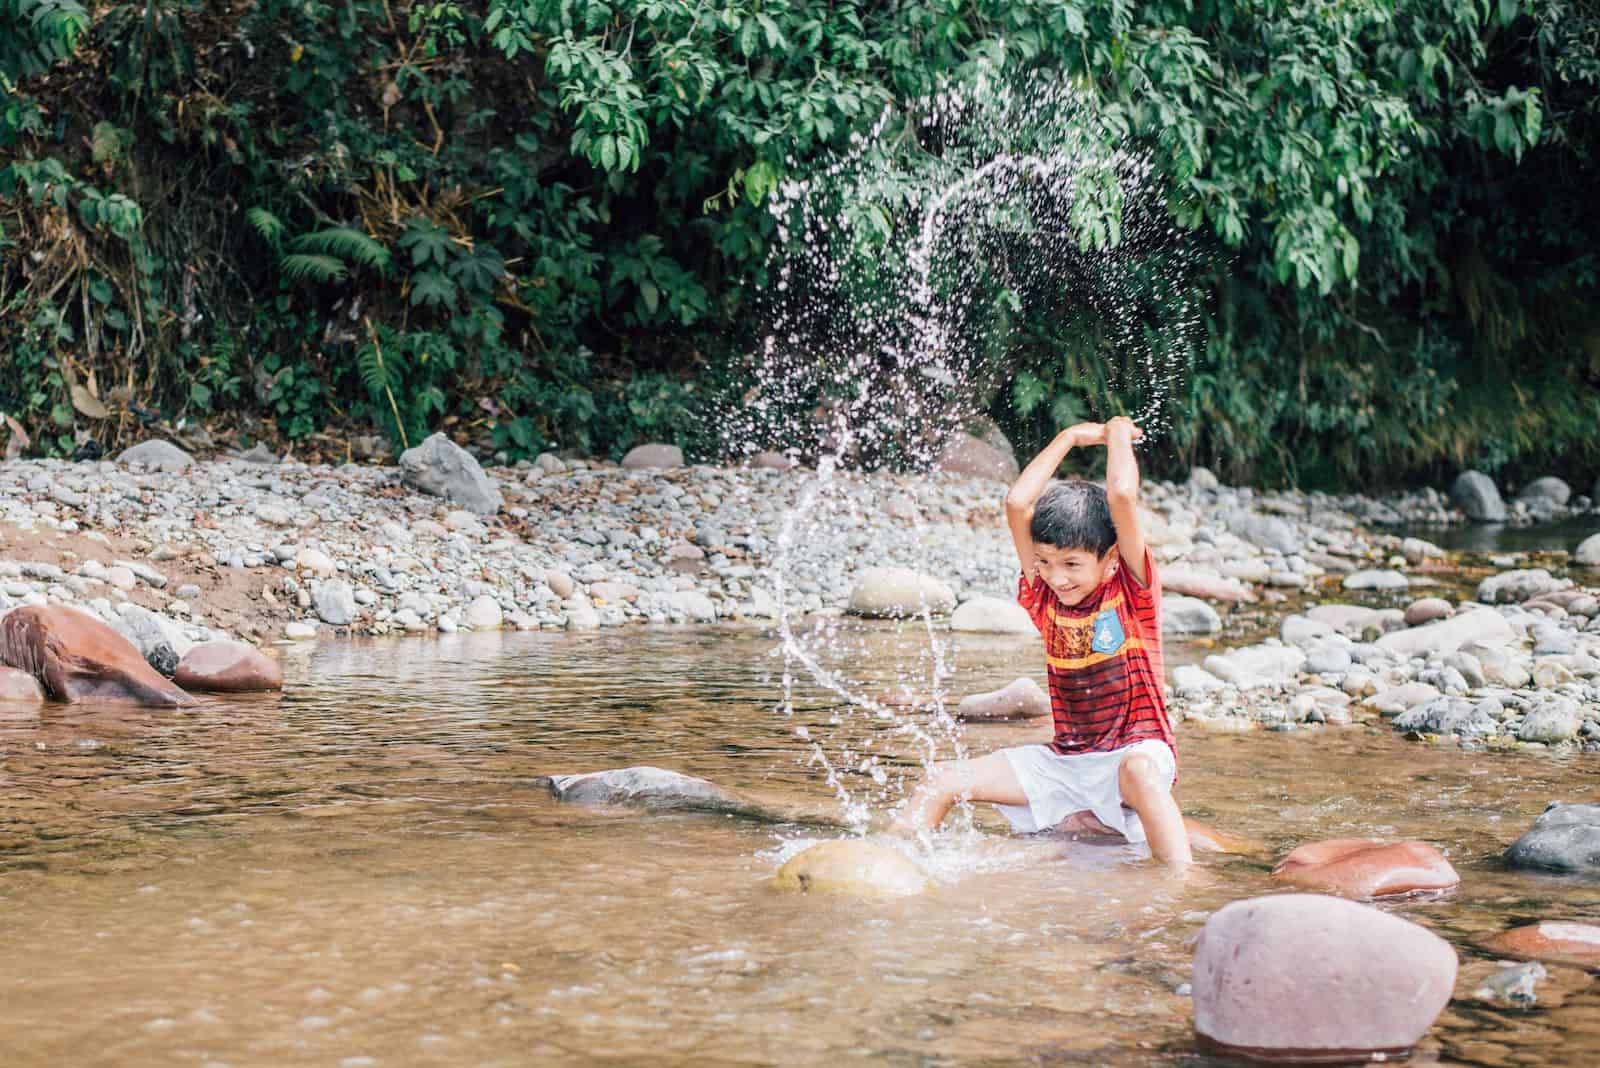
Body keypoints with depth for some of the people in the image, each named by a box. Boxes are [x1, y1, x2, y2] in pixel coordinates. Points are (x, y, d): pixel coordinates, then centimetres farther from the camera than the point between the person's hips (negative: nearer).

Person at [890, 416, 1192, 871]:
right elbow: (1017, 504, -3)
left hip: (1136, 750, -5)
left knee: (1140, 770, -42)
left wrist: (1119, 432, -5)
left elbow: (1122, 496, -21)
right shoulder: (1044, 595, 5)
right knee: (942, 779, -6)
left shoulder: (1132, 588, -8)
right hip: (1063, 760, 5)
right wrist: (1070, 438, 4)